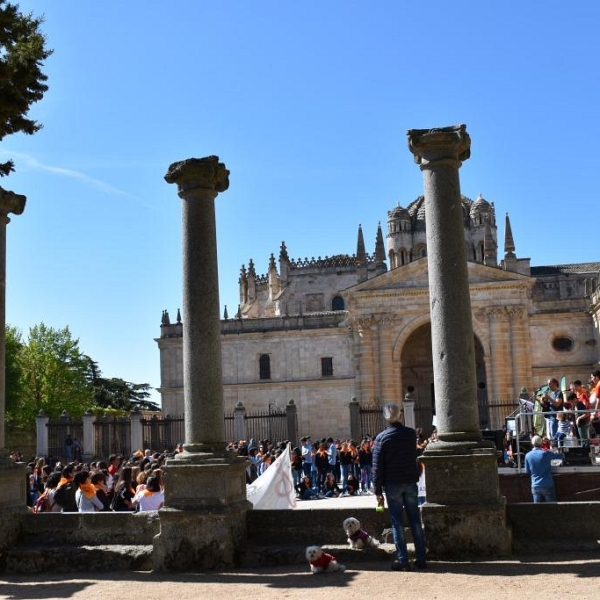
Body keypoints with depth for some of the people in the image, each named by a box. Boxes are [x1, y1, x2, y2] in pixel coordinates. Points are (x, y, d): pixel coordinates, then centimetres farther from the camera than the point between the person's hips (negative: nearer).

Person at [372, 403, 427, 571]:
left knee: (397, 522, 2)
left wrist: (378, 490, -4)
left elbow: (377, 466, -8)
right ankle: (421, 559, 11)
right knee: (415, 521, 9)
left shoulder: (381, 437, -7)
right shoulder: (411, 433, 2)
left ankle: (403, 560, 0)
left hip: (392, 484, -3)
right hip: (410, 482, 3)